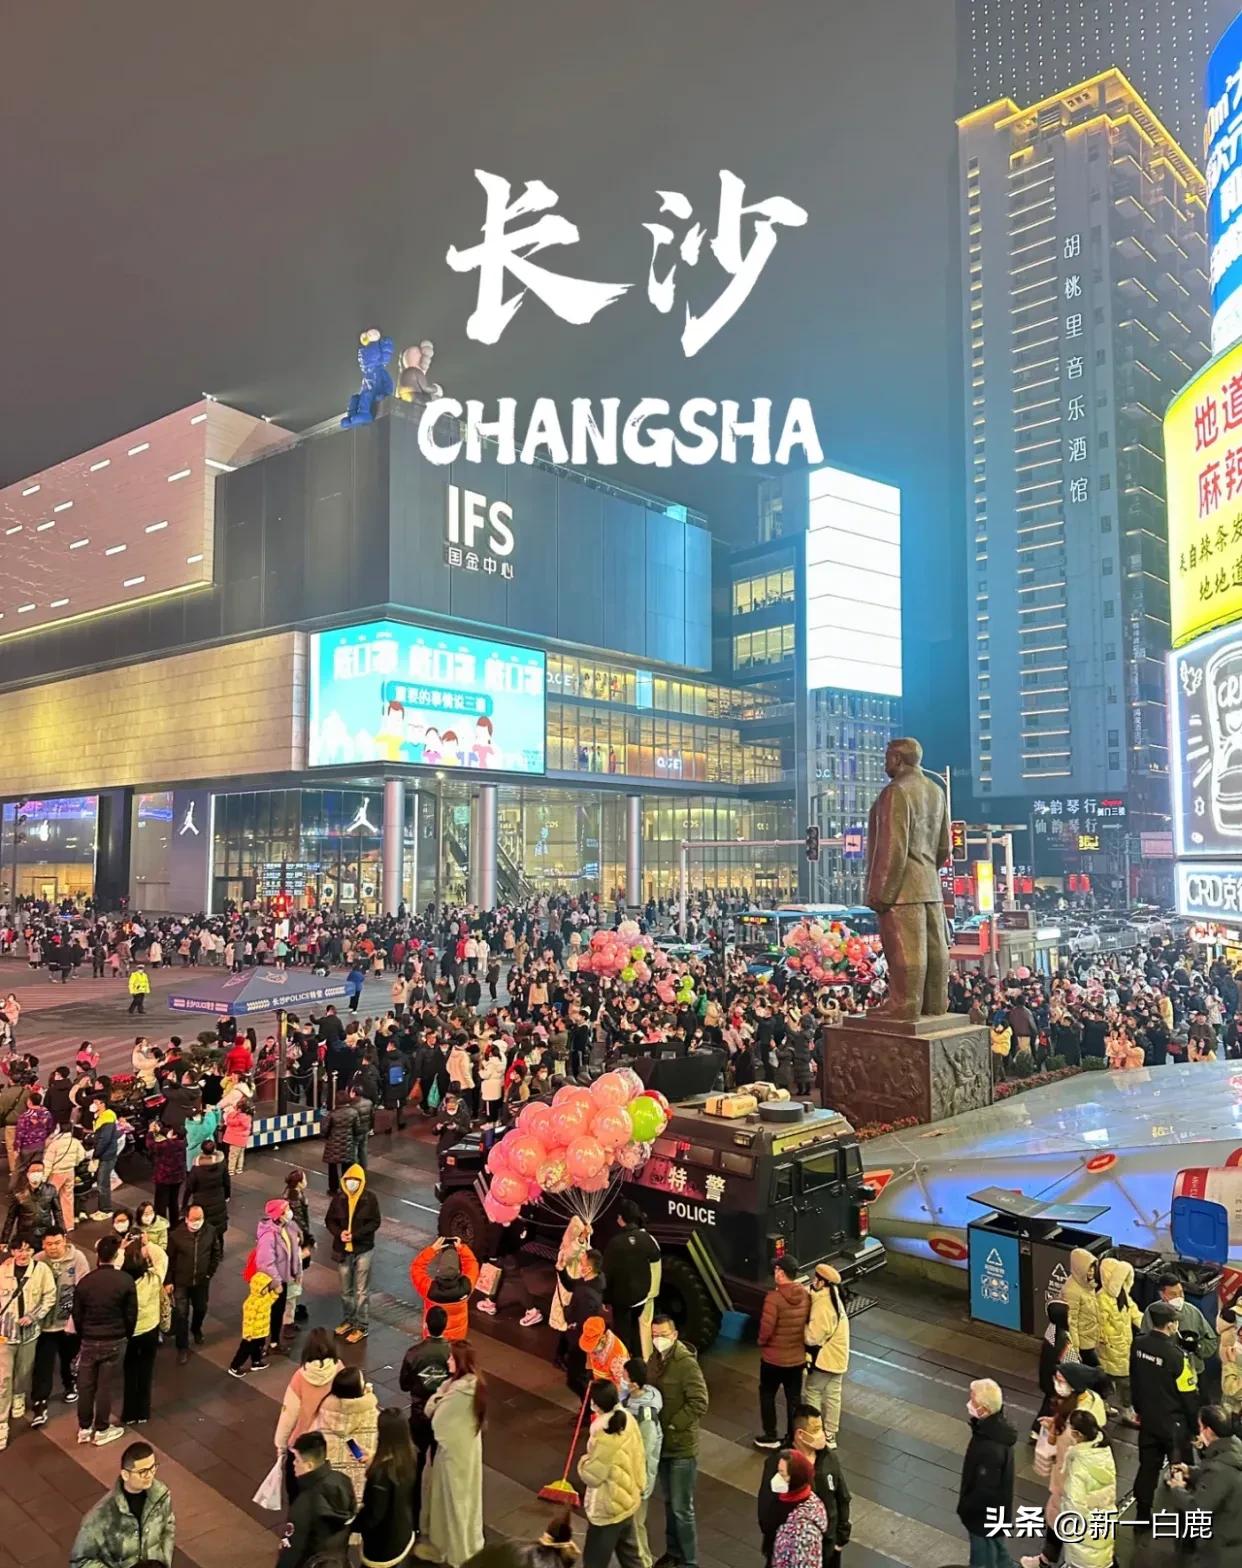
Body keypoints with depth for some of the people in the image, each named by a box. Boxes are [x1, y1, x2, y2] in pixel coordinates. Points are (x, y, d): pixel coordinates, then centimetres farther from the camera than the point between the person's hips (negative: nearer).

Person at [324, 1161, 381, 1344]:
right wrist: (339, 1233, -17)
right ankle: (348, 1320, 36)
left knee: (361, 1291, 4)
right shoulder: (338, 1198, -5)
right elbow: (329, 1220, 2)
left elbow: (375, 1222, -11)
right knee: (345, 1290, 18)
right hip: (342, 1250, 3)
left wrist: (355, 1234, -22)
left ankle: (361, 1327, 14)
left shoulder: (370, 1198, -12)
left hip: (364, 1250, -3)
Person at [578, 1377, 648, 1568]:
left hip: (607, 1508, -8)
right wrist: (638, 1486, 17)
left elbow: (592, 1476, -23)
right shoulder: (628, 1419, -8)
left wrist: (583, 1462, -3)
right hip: (627, 1499, 8)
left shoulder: (603, 1436, -32)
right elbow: (639, 1456, 4)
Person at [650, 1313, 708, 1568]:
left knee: (682, 1508, 3)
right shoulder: (655, 1358, 0)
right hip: (661, 1442, 7)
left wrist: (673, 1425, -20)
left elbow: (699, 1403, -24)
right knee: (669, 1502, 22)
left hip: (681, 1445, -7)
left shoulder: (686, 1363, -22)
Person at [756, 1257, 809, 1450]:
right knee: (794, 1398, 17)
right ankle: (793, 1439, 25)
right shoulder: (806, 1295, -8)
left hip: (774, 1358, -5)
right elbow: (809, 1324, 4)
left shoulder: (774, 1297, -25)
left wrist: (761, 1342, -2)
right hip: (798, 1357, 5)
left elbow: (766, 1329, -21)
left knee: (767, 1395, 16)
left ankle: (770, 1437, 24)